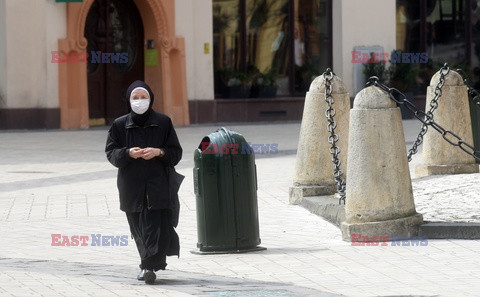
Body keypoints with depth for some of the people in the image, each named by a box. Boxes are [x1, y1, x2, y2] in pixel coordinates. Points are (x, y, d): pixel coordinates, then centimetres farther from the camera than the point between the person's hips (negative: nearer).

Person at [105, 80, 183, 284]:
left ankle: (149, 266, -14)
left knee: (157, 226, -13)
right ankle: (152, 263, 22)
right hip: (132, 186, 2)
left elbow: (176, 152, 4)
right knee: (139, 228, 6)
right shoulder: (120, 125, 6)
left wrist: (158, 152, -15)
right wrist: (128, 153, -17)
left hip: (159, 184, -2)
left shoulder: (163, 123, 4)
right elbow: (111, 153, 2)